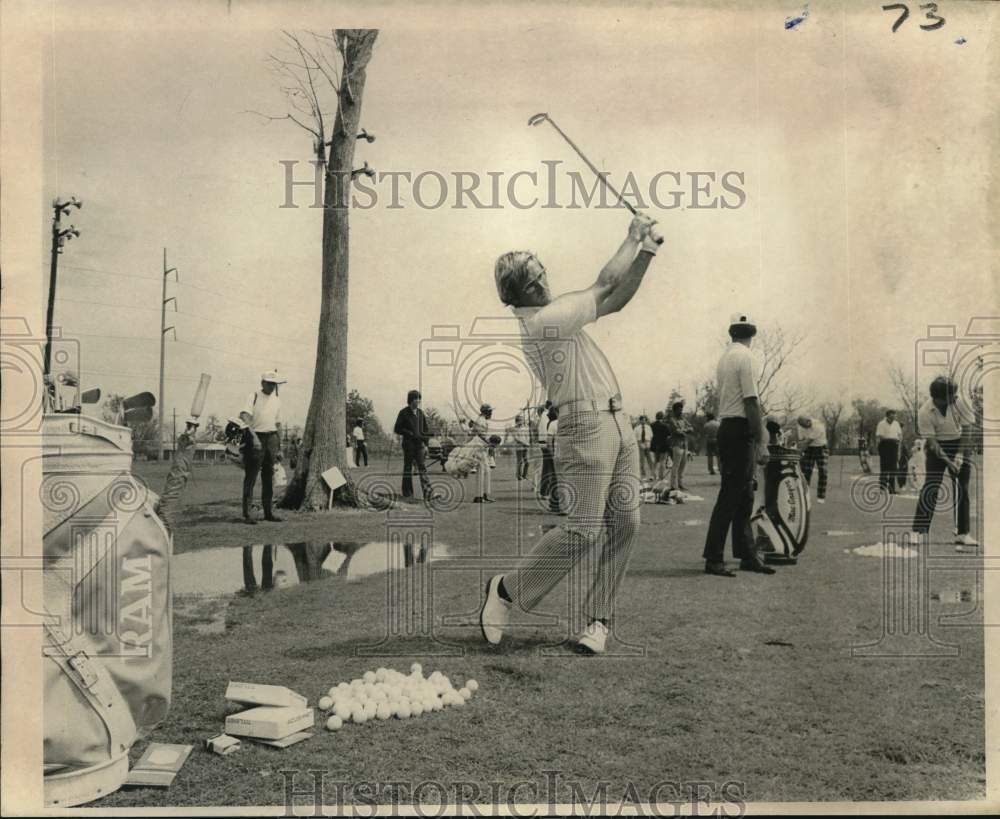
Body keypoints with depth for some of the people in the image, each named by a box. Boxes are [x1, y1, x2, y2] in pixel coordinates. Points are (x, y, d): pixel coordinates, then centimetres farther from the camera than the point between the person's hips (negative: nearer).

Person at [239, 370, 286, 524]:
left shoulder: (277, 400, 14)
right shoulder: (253, 397, -5)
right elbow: (244, 416, -20)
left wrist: (280, 446, 17)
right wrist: (254, 436, -30)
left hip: (271, 438, 6)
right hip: (256, 438, -6)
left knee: (269, 477, 9)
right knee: (250, 477, -5)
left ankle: (268, 512, 16)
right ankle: (246, 513, -4)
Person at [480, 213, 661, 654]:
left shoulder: (551, 316, 17)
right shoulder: (540, 321, -12)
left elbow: (616, 298, 21)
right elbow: (606, 286, -8)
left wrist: (645, 251, 12)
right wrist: (633, 237, 6)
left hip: (618, 422, 9)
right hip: (585, 426, -9)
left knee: (623, 524, 2)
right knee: (582, 529, -11)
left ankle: (598, 618, 9)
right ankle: (506, 590, 8)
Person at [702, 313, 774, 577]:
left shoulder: (725, 357, 15)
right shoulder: (745, 357, -11)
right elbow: (751, 403, -16)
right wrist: (761, 443, -16)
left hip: (725, 427, 9)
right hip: (741, 430, -9)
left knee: (744, 495, 13)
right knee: (731, 494, -7)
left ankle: (747, 555, 19)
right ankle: (713, 559, -6)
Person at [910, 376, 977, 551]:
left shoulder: (959, 400, -15)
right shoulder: (924, 412, -22)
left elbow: (966, 429, -7)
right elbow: (931, 441, -18)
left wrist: (960, 455, -12)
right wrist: (948, 461, -26)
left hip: (960, 445, 3)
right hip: (937, 447, -3)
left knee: (962, 489, 1)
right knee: (930, 488, -11)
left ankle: (962, 534, 7)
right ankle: (919, 531, -9)